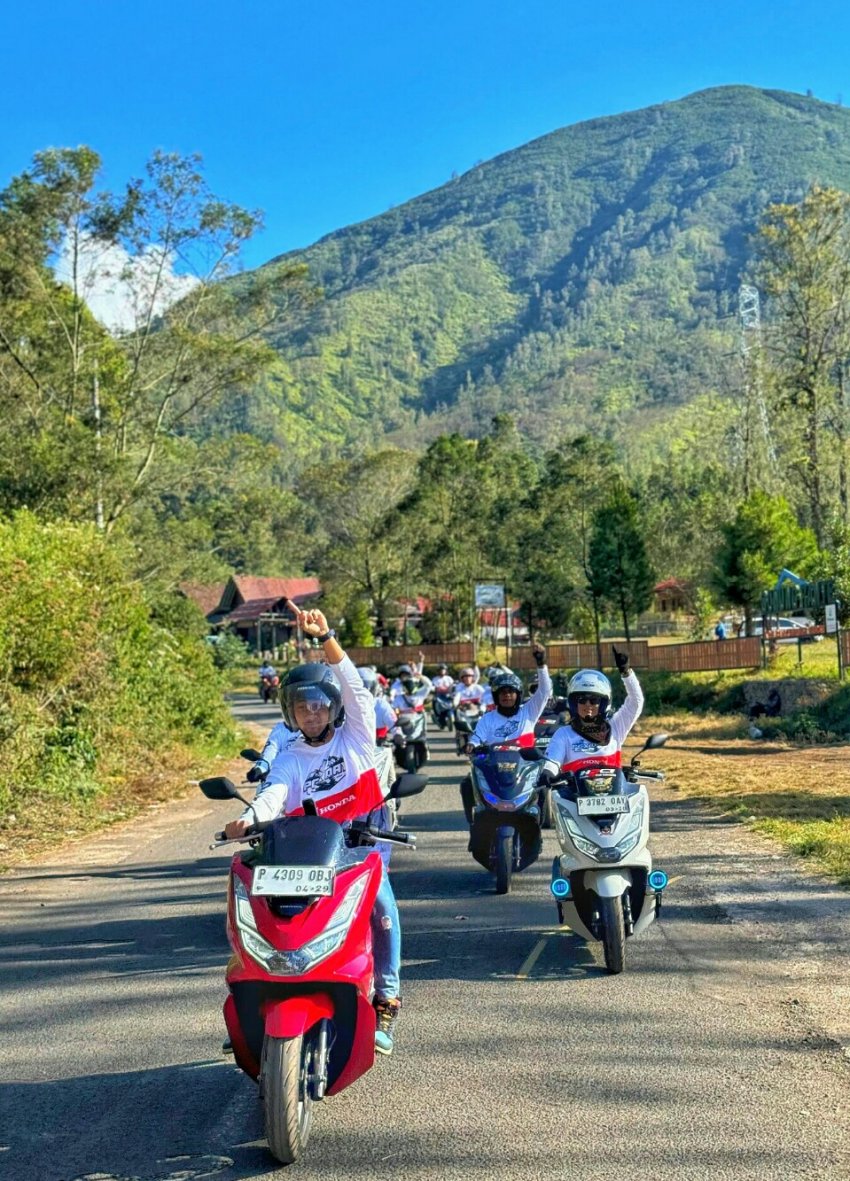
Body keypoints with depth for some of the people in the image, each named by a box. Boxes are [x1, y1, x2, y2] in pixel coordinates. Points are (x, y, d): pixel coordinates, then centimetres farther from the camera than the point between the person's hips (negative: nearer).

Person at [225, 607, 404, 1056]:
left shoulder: (355, 738, 10)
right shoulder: (289, 760, 13)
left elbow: (354, 687, -5)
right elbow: (274, 795, -7)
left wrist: (324, 637, -18)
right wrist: (249, 818, -31)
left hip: (362, 838, -2)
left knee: (380, 900, -28)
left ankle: (386, 1001, -16)